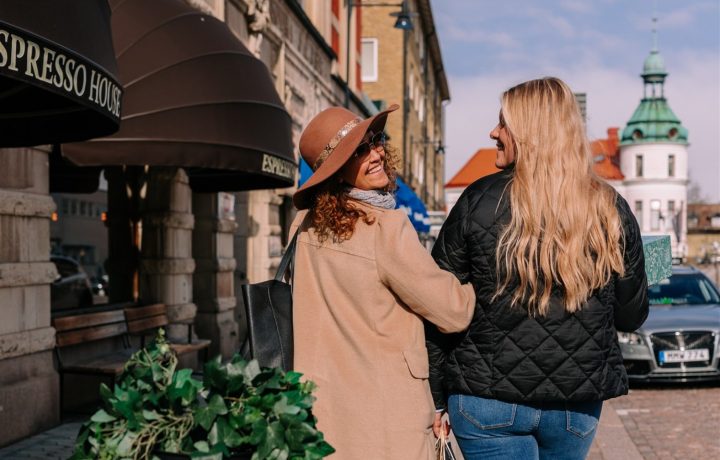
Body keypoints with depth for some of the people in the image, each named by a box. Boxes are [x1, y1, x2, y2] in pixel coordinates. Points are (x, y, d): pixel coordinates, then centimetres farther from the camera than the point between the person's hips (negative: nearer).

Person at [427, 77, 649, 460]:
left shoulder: (480, 202, -8)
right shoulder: (611, 209, -2)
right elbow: (632, 315, 6)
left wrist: (437, 399, 4)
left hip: (489, 401, -3)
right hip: (578, 402, 3)